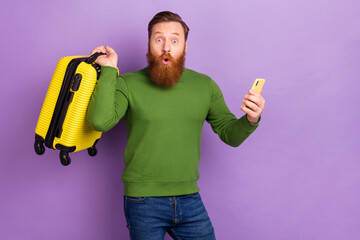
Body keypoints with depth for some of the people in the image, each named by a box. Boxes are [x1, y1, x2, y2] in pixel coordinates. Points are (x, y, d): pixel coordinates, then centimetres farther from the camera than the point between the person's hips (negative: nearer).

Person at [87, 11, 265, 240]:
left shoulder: (205, 85, 6)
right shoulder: (128, 84, -4)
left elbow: (230, 135, 8)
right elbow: (100, 121, -19)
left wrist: (250, 120, -12)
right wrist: (109, 70, -18)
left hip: (190, 199, 3)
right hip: (143, 201, -2)